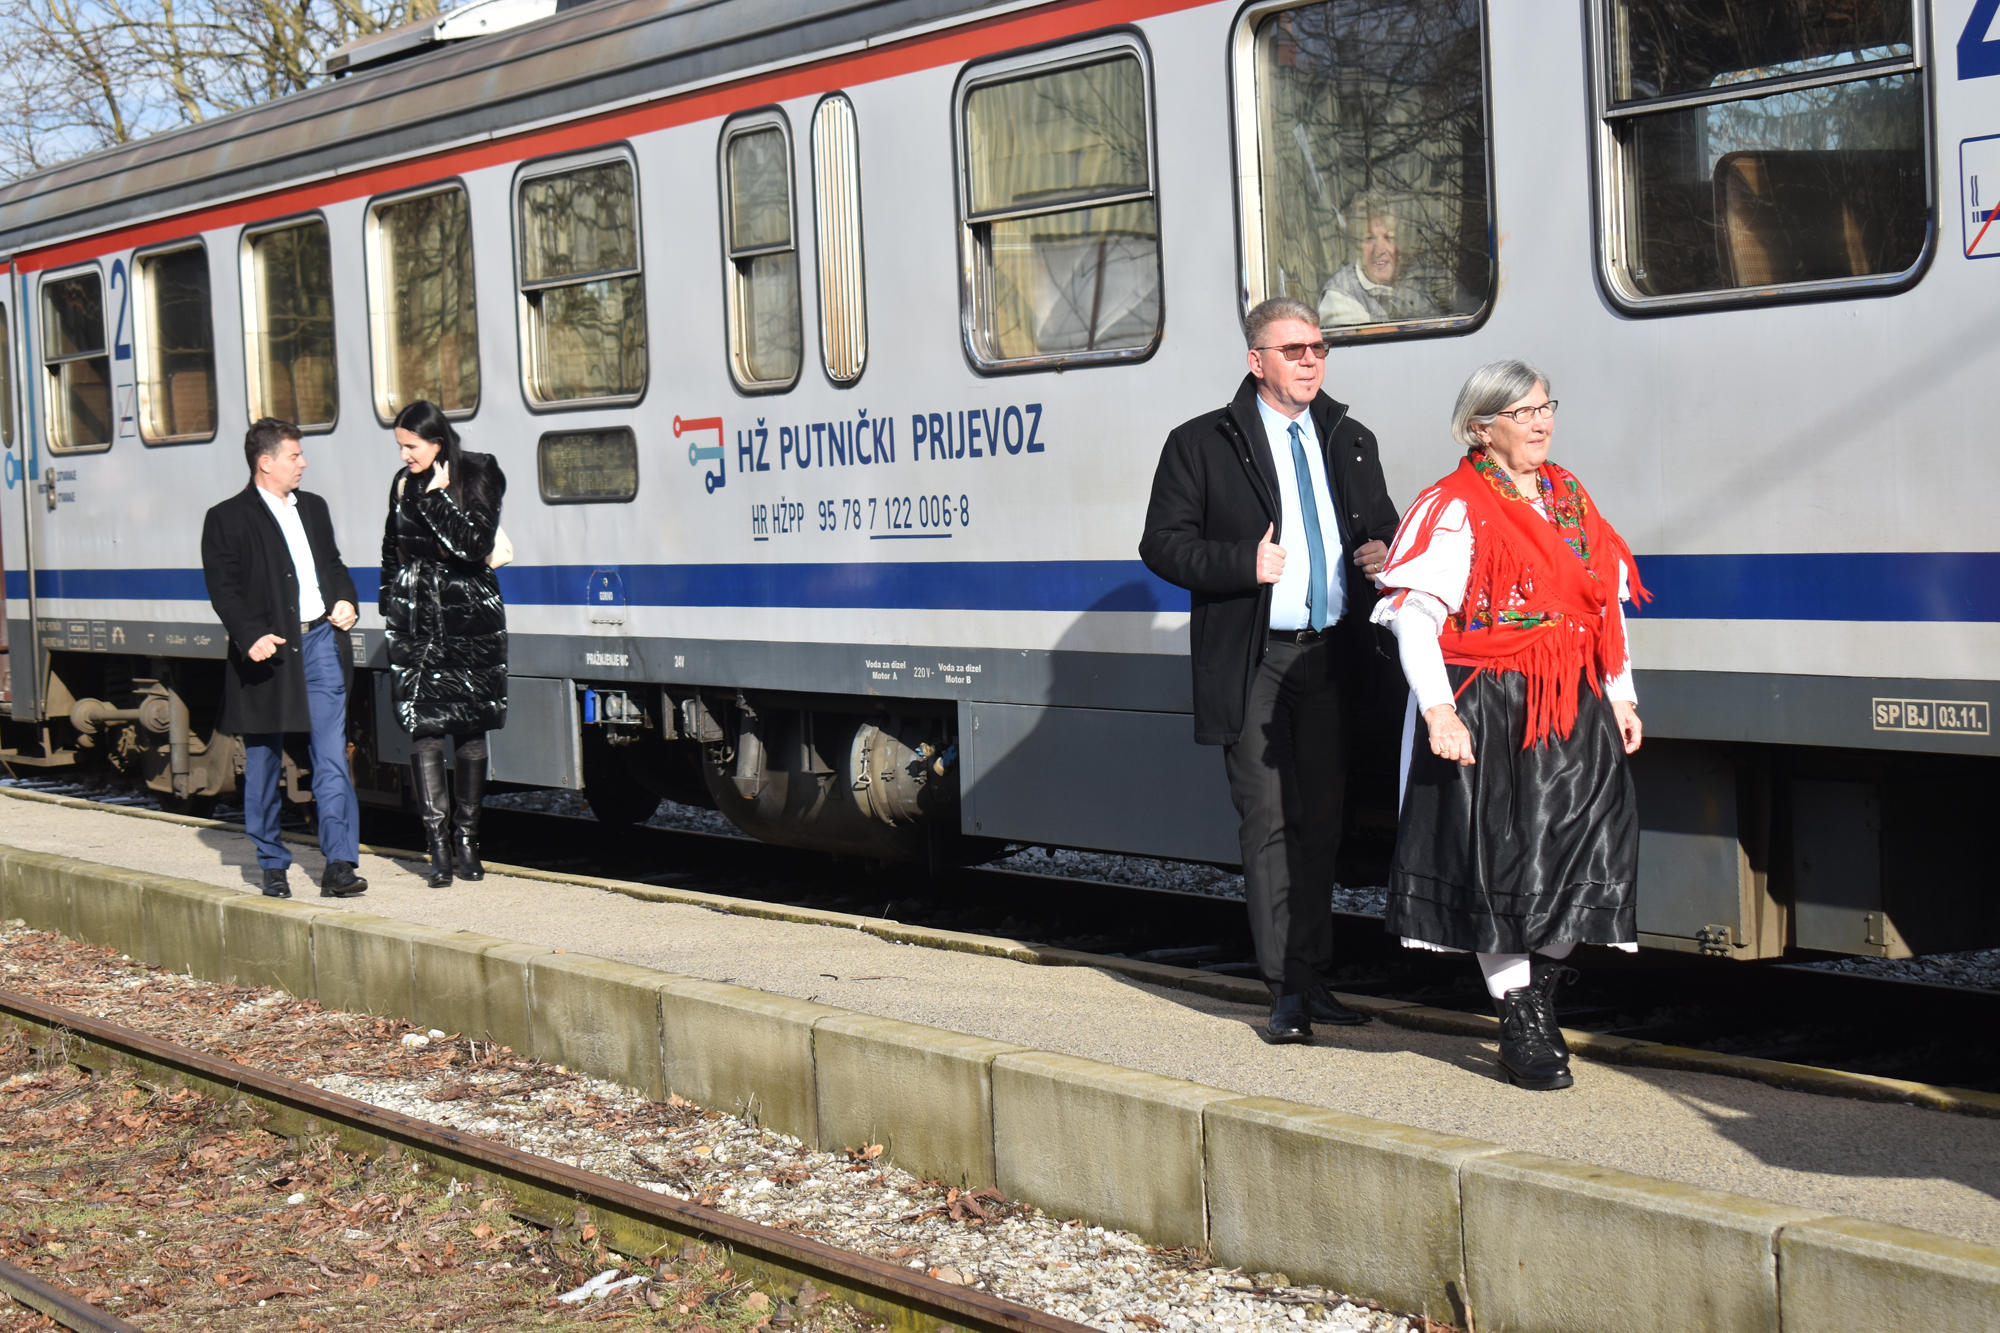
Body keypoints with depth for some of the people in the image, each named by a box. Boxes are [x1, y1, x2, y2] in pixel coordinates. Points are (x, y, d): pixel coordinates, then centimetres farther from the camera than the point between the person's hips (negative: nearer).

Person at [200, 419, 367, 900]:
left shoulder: (313, 507, 16)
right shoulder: (227, 519, -2)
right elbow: (223, 589, -7)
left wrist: (345, 600, 4)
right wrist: (251, 637, -20)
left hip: (320, 641, 4)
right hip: (267, 650, -4)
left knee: (332, 758, -5)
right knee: (263, 765, 6)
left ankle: (339, 865, -5)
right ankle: (272, 865, 18)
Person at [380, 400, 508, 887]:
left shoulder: (479, 476, -5)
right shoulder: (404, 483, 9)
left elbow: (475, 546, -17)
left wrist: (438, 498, -17)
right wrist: (391, 605, 17)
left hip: (470, 618, -3)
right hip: (416, 620, 3)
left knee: (470, 729, 4)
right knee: (425, 729, -7)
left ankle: (467, 840, 15)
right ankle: (438, 846, -7)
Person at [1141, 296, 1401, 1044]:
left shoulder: (1350, 441, 16)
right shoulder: (1201, 445, 1)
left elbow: (1382, 526, 26)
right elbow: (1162, 545, -3)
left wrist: (1383, 553, 2)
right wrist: (1244, 564, -17)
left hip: (1332, 656, 4)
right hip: (1253, 665, -4)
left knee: (1320, 822, 9)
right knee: (1270, 823, -4)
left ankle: (1313, 978, 19)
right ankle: (1286, 991, 1)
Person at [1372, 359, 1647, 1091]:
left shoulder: (1570, 499, 16)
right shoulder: (1454, 508, -5)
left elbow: (1607, 603, 21)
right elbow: (1415, 614, -12)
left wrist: (1619, 696, 15)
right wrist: (1438, 710, -21)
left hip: (1571, 708, 6)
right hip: (1487, 709, -6)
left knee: (1585, 846, 0)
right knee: (1498, 858, -2)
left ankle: (1540, 994, 21)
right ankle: (1520, 1029, 8)